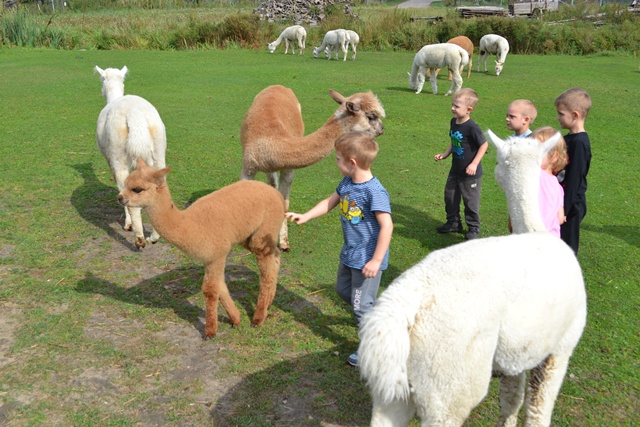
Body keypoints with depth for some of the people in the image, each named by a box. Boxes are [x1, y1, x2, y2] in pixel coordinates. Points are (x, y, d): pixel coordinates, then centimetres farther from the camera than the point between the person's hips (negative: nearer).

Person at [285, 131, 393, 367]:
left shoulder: (374, 191, -27)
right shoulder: (347, 183, -1)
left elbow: (387, 226, -28)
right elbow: (330, 202, 15)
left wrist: (376, 261, -26)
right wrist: (305, 216, 8)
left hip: (367, 259, -9)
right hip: (349, 254, 9)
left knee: (361, 305, 2)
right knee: (343, 289, 26)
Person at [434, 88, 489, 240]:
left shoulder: (472, 127, -24)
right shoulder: (454, 122, 1)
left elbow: (484, 144, -19)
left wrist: (474, 164, -22)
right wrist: (444, 155, 5)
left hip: (470, 173, -8)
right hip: (455, 170, 8)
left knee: (470, 201, 6)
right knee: (450, 196, 17)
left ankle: (474, 228, 23)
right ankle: (453, 222, 35)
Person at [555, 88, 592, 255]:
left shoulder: (580, 143, -19)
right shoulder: (569, 139, 9)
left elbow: (574, 179, -19)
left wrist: (564, 210, -17)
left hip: (571, 204, -9)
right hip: (560, 200, 9)